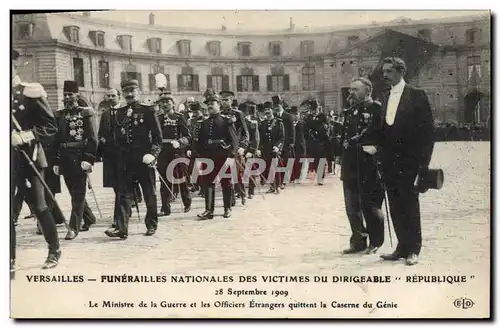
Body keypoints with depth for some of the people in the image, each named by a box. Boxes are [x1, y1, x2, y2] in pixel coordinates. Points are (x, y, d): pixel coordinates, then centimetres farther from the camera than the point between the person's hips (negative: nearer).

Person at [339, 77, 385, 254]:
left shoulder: (376, 109, -6)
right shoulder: (349, 112, 17)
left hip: (369, 167, -7)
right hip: (351, 168, 7)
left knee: (370, 206, 0)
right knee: (352, 206, 11)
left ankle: (375, 242, 14)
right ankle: (358, 241, 22)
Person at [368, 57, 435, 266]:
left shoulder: (417, 96, -4)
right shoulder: (384, 97, 14)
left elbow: (427, 129, -7)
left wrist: (423, 161, -12)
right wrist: (376, 147, -2)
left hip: (409, 162, -6)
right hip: (389, 161, 6)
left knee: (409, 205, -2)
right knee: (395, 207, 8)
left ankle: (413, 249, 9)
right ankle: (402, 247, 18)